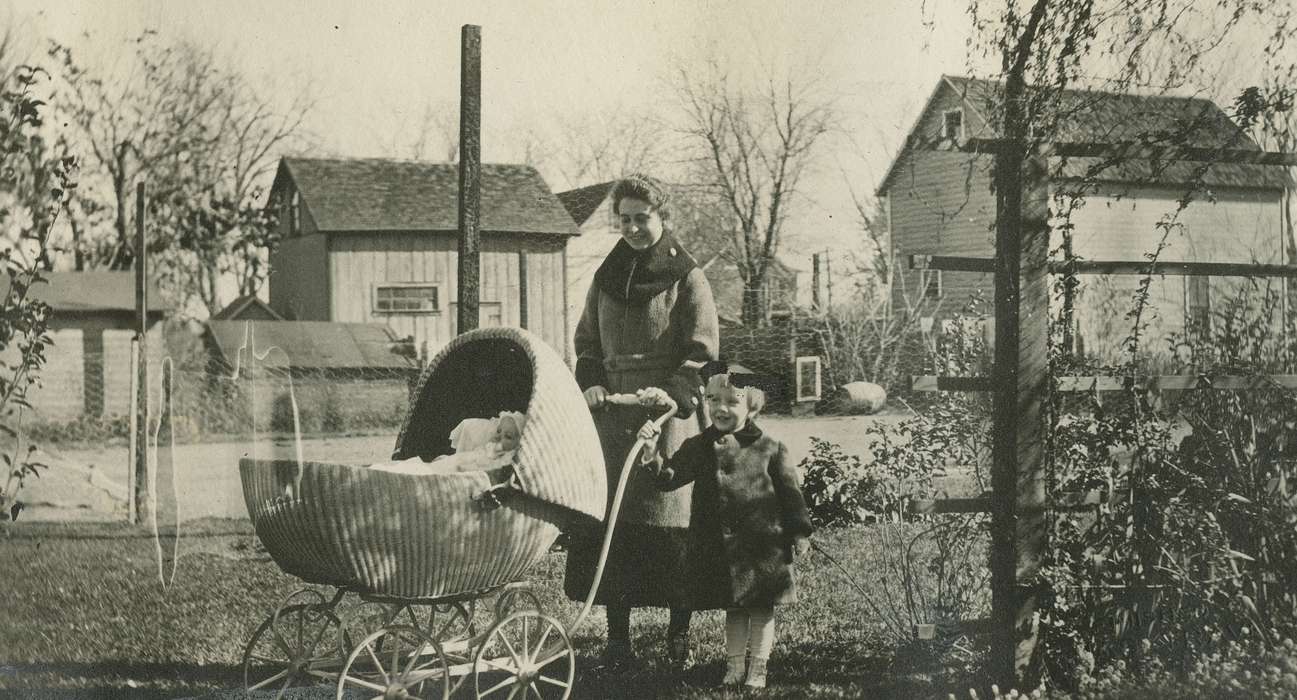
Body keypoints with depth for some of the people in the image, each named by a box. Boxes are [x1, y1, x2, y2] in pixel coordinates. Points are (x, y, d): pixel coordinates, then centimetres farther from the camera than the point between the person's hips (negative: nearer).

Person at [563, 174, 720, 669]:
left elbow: (702, 349, -4)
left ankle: (679, 633, 8)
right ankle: (617, 636, 7)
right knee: (611, 522, 0)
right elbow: (586, 341, 22)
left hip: (669, 418, -4)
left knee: (670, 526, -4)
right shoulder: (606, 277, 16)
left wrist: (672, 395, -18)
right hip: (612, 416, 4)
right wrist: (591, 383, 3)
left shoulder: (686, 278, 2)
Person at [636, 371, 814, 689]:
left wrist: (799, 532, 0)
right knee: (733, 606, 15)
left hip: (763, 543, -2)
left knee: (762, 607, 8)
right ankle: (735, 663, 28)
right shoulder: (698, 447, 4)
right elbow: (670, 477, -2)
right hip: (717, 545, 2)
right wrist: (651, 454, -19)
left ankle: (757, 666, 21)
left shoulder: (769, 448, -4)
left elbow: (789, 492, 0)